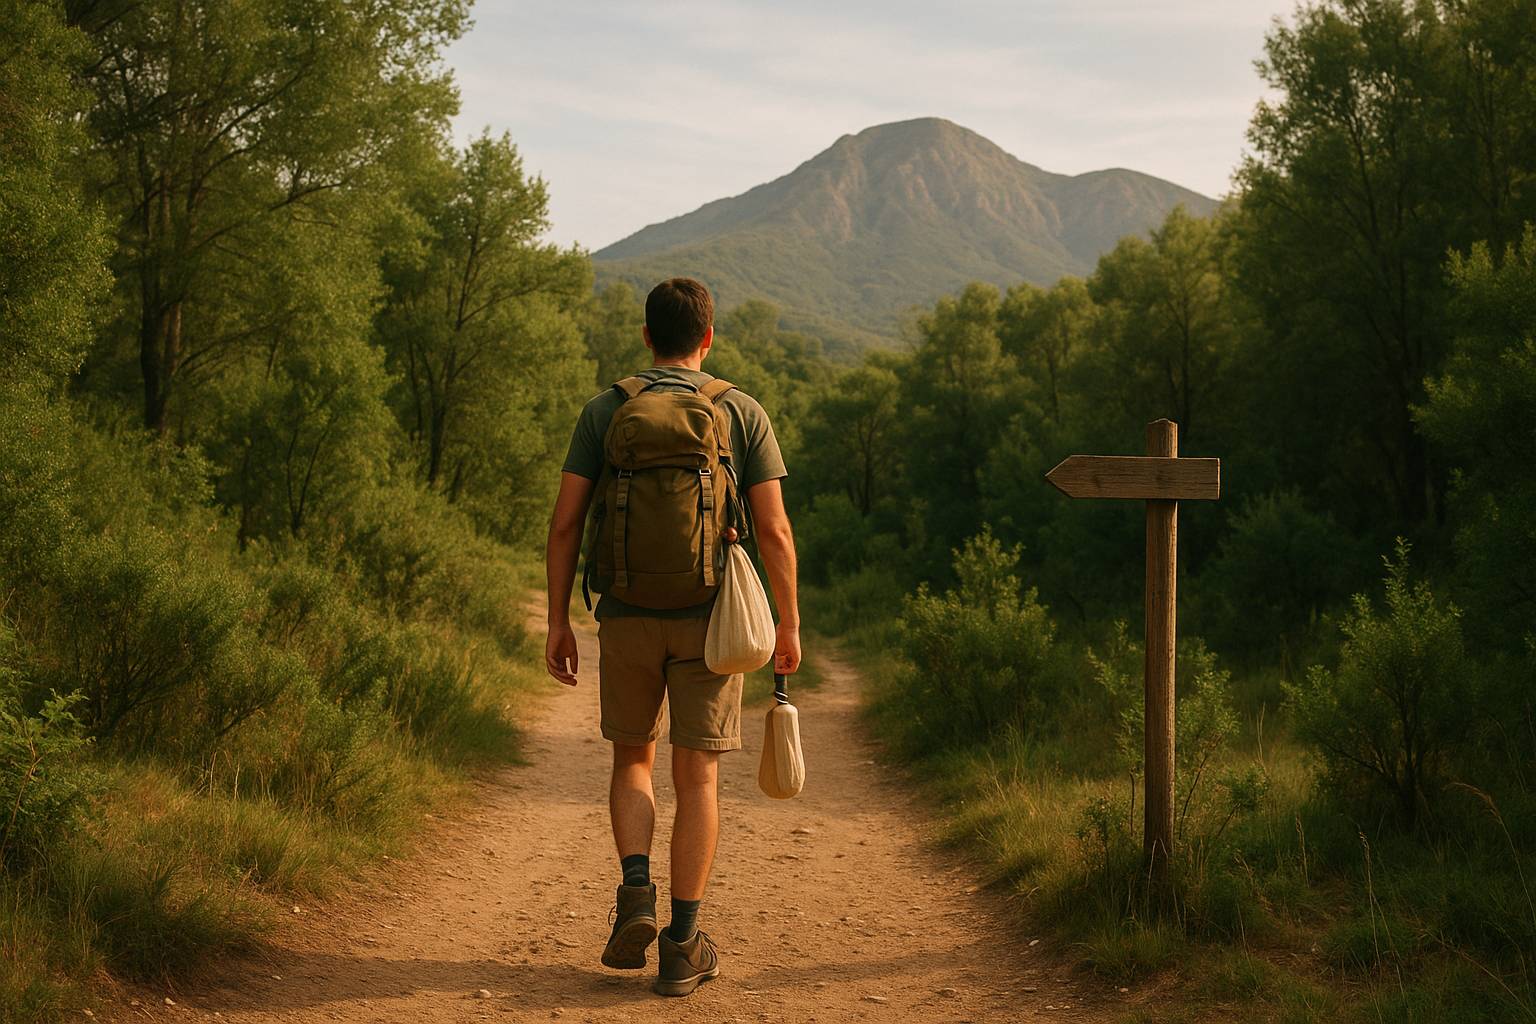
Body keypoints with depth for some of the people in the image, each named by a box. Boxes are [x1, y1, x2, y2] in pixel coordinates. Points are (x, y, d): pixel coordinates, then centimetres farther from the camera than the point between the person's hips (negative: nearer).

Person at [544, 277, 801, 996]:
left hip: (627, 616, 1)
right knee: (697, 777, 6)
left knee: (633, 759, 20)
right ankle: (682, 946, 7)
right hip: (709, 617, -1)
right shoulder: (741, 412, 1)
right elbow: (774, 531, -4)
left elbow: (565, 522, -2)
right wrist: (789, 625, 4)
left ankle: (636, 892, 0)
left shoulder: (605, 410, 2)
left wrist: (559, 621, 5)